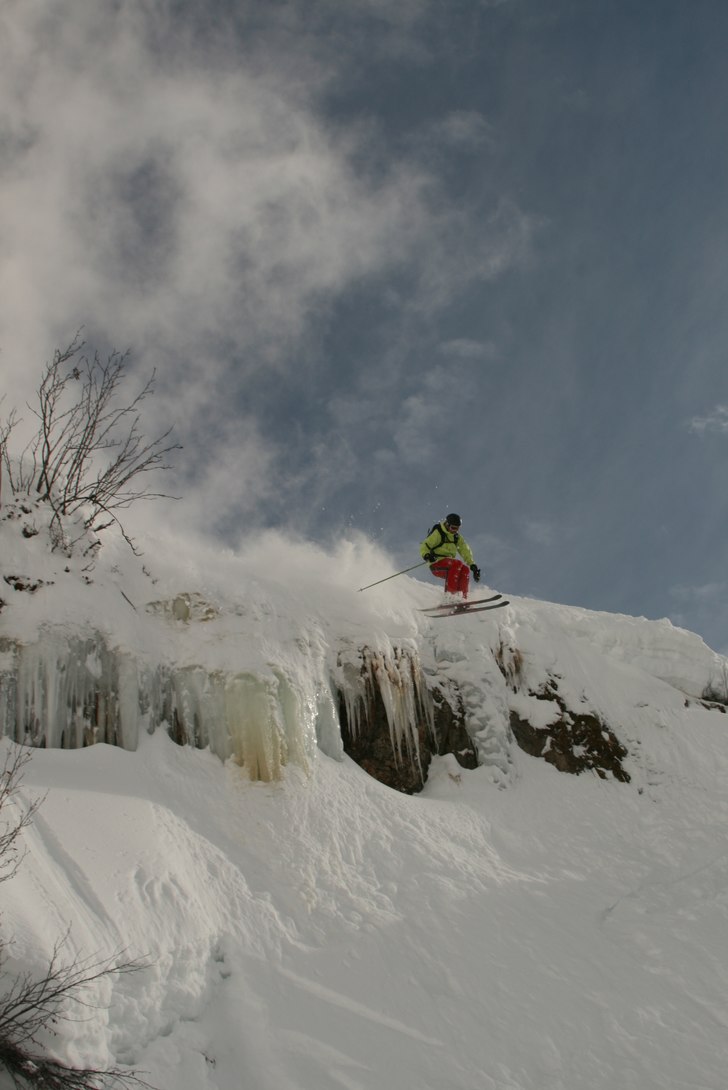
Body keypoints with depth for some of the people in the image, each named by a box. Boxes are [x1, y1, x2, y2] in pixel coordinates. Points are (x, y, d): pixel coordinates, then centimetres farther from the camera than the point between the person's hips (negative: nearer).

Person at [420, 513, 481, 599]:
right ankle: (449, 594, -36)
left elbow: (465, 551, 11)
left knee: (465, 569, -20)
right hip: (436, 565, -6)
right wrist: (426, 555, -33)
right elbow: (424, 547, -11)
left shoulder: (457, 537, 14)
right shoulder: (437, 533, -6)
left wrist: (473, 566, -2)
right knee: (457, 564, -30)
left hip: (449, 566, 6)